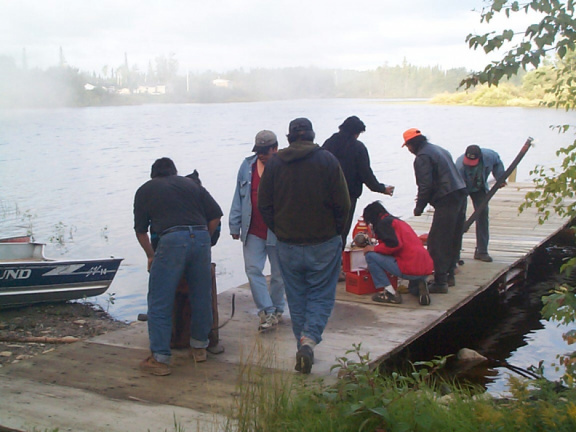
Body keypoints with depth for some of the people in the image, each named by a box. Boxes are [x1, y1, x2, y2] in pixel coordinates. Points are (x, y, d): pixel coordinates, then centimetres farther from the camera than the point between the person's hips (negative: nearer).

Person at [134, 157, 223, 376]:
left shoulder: (145, 190, 20)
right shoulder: (191, 184, 23)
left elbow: (140, 230, 23)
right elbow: (215, 215, 15)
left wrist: (151, 256, 37)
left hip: (171, 241, -3)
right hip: (201, 239, 3)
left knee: (160, 302, 4)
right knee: (201, 297, 16)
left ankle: (160, 359, 3)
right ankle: (199, 347, 30)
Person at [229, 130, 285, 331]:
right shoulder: (247, 166, 5)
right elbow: (239, 197, 10)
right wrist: (235, 224, 7)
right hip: (253, 231, 3)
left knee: (278, 274, 10)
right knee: (253, 270, -3)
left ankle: (276, 310, 28)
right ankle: (266, 311, 4)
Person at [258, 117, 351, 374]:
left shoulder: (274, 162, 1)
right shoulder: (327, 160, -5)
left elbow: (263, 205, 3)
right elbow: (342, 203, -6)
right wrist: (336, 231, 8)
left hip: (288, 245, 2)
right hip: (324, 244, -2)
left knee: (296, 298, 14)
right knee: (321, 295, 7)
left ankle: (303, 345, 19)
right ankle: (309, 340, -12)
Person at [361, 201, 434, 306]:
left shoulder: (384, 222, -2)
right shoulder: (399, 222, 27)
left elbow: (394, 244, -18)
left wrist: (374, 248, -1)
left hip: (410, 269, -9)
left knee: (370, 255, -4)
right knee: (413, 289, 42)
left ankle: (390, 292, -4)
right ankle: (420, 286, 5)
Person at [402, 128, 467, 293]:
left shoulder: (422, 157, -9)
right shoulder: (439, 150, 21)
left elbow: (425, 185, -16)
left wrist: (419, 208, -6)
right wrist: (424, 198, 24)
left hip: (446, 200, -10)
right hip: (461, 193, 10)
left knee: (437, 242, -6)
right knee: (454, 240, 17)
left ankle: (440, 281, -8)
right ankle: (449, 275, 26)